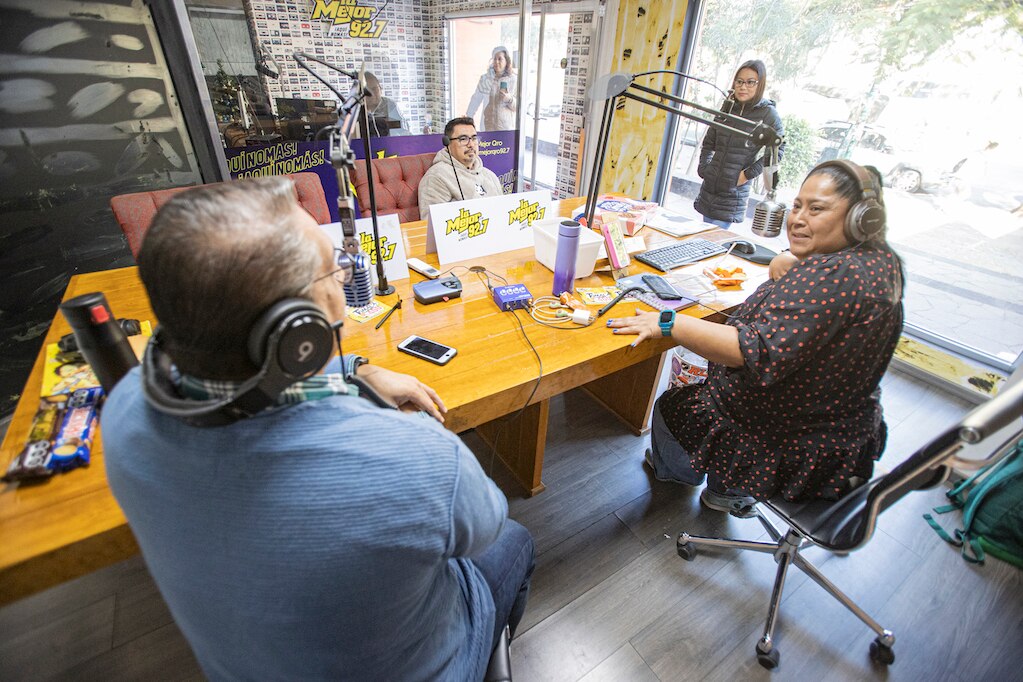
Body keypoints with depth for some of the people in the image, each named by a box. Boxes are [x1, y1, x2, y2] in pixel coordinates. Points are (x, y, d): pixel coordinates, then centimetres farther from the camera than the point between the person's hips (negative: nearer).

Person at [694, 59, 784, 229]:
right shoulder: (727, 108, 9)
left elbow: (777, 150, -5)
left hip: (733, 191, -5)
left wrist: (749, 174, -10)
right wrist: (703, 168, 6)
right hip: (709, 186, 5)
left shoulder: (768, 114, -5)